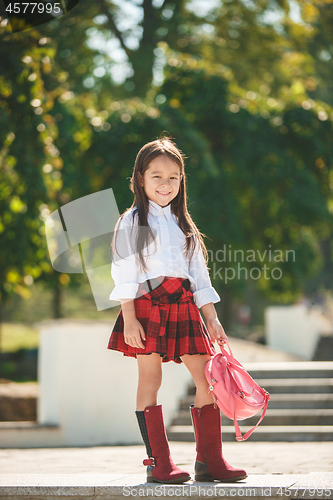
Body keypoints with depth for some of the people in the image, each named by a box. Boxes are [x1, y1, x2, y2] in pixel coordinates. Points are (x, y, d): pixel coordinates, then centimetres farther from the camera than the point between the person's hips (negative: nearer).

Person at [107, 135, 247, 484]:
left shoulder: (183, 225, 19)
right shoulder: (132, 222, 3)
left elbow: (198, 273, 18)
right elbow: (124, 272, -3)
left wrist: (212, 318, 10)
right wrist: (129, 317, -12)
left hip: (182, 305, 5)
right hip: (147, 304, -5)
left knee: (207, 377, -3)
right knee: (150, 379, -4)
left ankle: (210, 460, 2)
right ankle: (159, 463, 0)